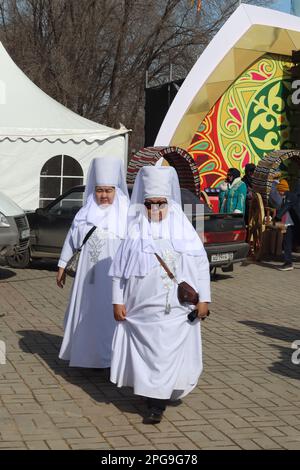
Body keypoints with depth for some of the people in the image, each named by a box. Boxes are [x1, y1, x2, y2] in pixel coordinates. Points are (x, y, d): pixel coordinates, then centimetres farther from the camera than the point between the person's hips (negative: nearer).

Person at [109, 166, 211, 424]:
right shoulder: (135, 233, 1)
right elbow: (119, 269, 5)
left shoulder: (184, 230, 0)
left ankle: (157, 404, 6)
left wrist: (203, 299, 1)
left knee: (170, 354, -2)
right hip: (142, 308, 1)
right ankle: (155, 402, 23)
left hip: (176, 310, -1)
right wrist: (118, 301, 1)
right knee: (147, 353, 7)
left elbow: (202, 266, 3)